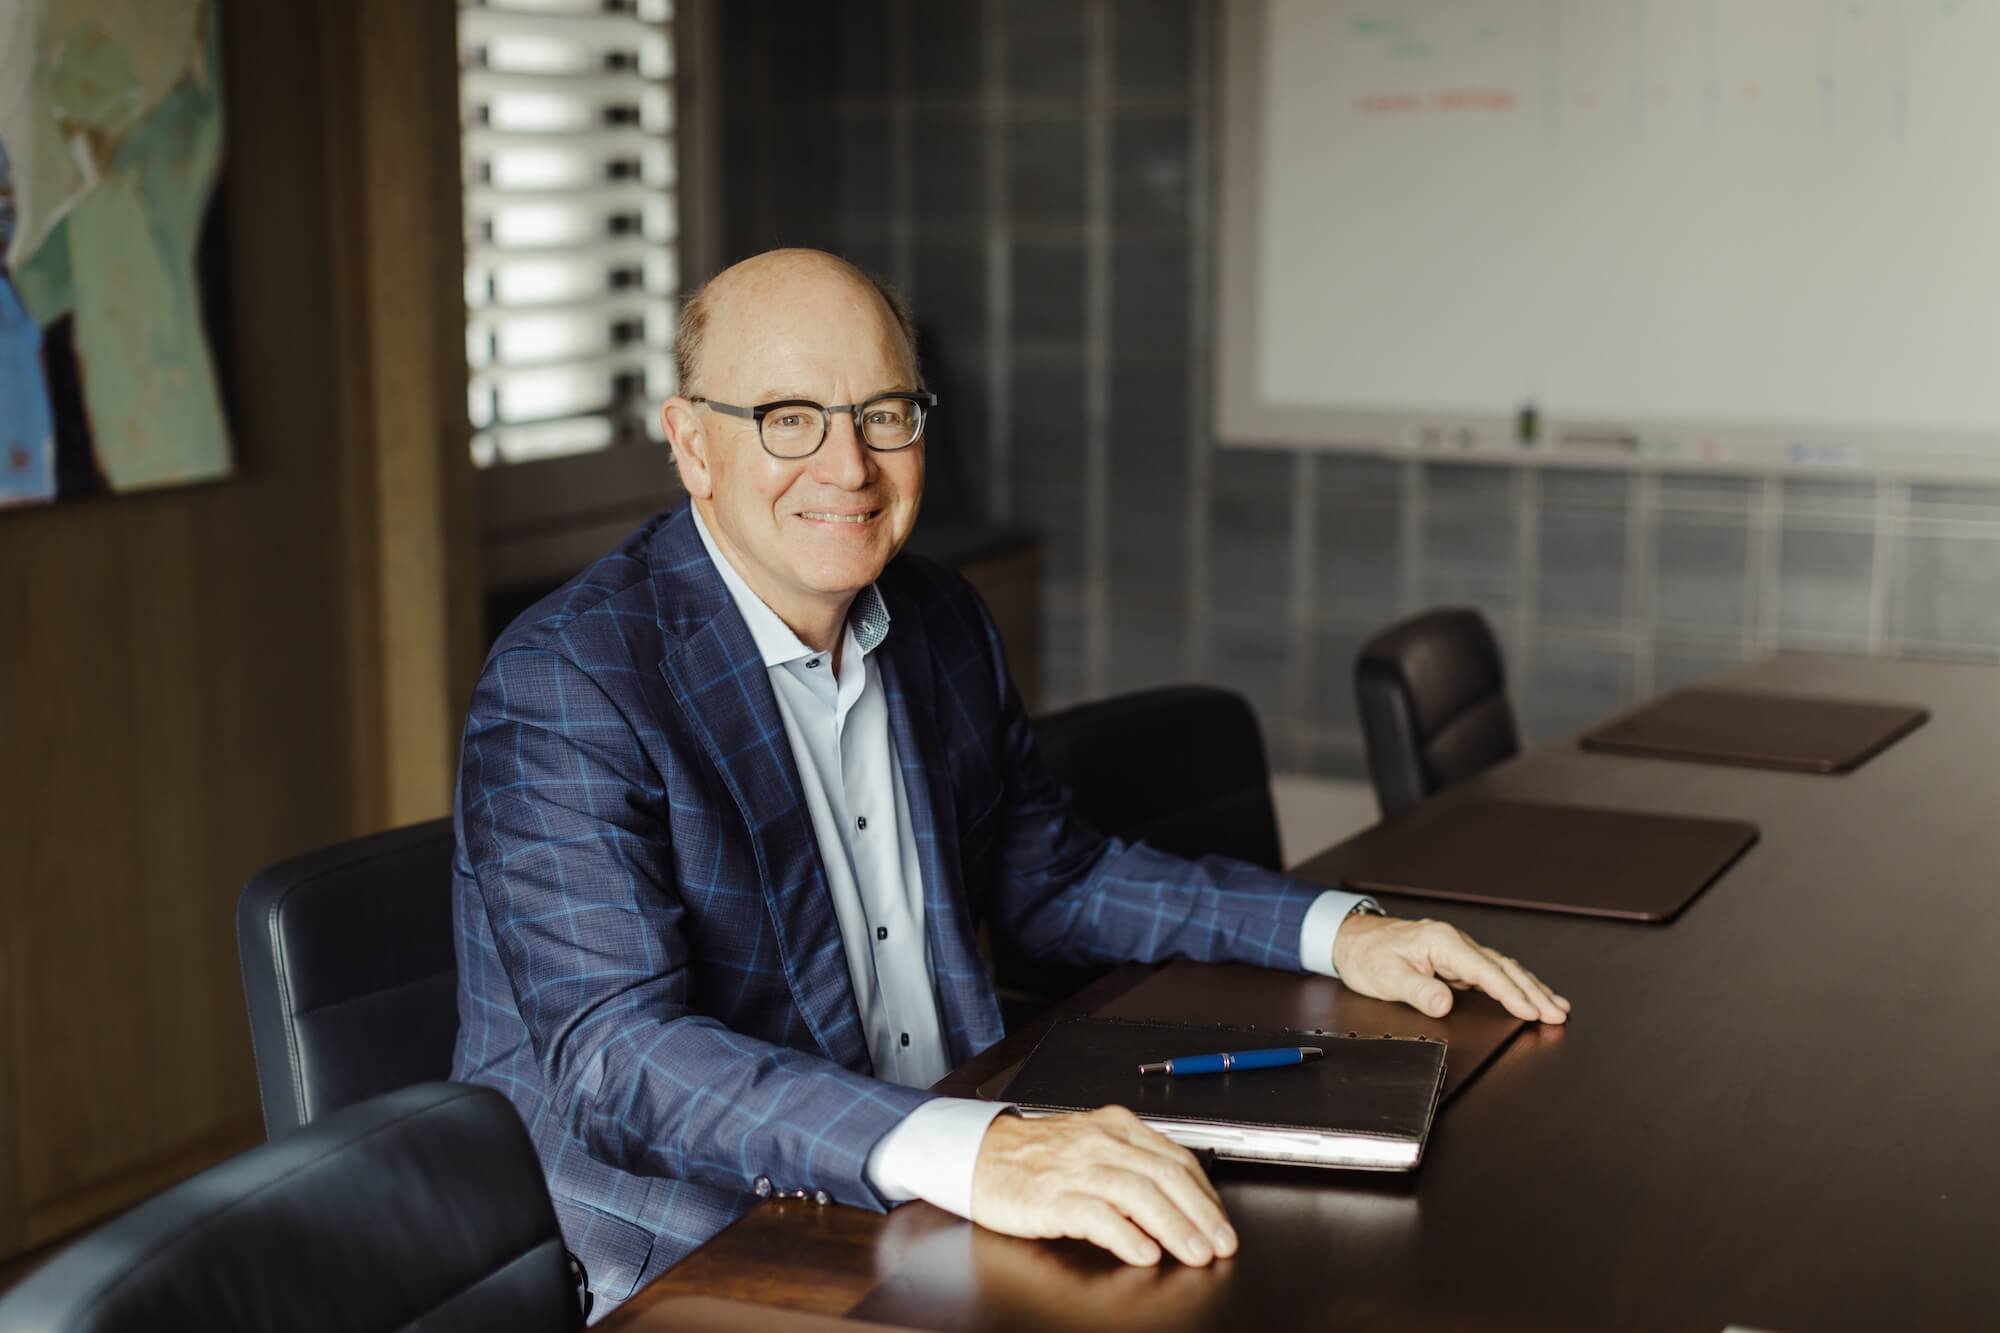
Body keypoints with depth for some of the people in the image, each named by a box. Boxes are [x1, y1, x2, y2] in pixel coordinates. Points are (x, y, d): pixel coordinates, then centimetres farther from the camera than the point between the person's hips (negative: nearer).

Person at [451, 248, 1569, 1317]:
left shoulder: (941, 623, 7)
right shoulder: (562, 687, -17)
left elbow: (1053, 881, 21)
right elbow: (615, 1060, -28)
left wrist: (1338, 932, 7)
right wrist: (969, 1152, -42)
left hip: (939, 1218, 7)